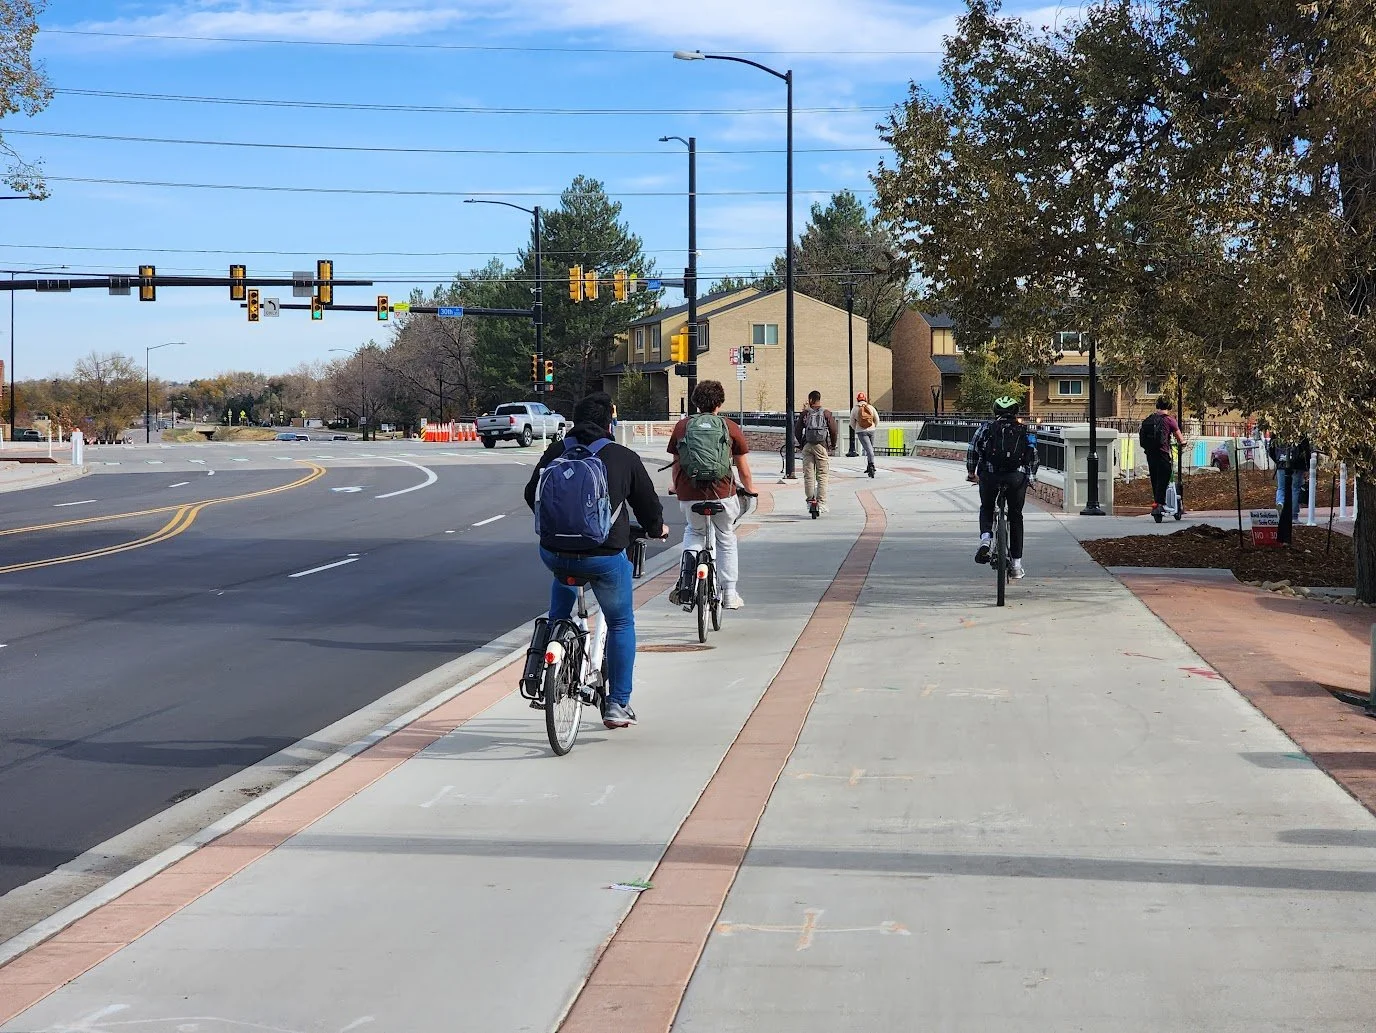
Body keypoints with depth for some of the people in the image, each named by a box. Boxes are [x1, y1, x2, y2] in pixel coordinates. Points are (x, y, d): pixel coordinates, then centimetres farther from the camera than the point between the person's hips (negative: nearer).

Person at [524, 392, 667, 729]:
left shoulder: (555, 452, 7)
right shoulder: (624, 457, -1)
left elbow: (531, 494, 19)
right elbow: (647, 502, 9)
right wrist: (656, 530, 32)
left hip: (553, 553, 3)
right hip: (605, 556, -3)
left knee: (564, 577, 40)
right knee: (620, 624, 16)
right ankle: (617, 704, 16)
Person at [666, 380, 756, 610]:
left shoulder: (682, 426, 7)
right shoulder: (730, 427, 4)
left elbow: (676, 463, 14)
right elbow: (743, 468, 9)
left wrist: (675, 487, 32)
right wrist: (750, 489, 27)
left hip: (689, 493, 1)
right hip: (723, 493, -1)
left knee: (694, 531, 29)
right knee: (727, 539, 19)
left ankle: (689, 557, -1)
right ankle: (730, 594, 20)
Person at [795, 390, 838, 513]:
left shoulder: (804, 413, 4)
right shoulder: (826, 413, 1)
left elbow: (797, 431, 4)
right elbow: (834, 431, -1)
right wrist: (832, 445, 14)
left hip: (807, 446, 1)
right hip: (822, 446, -1)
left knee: (808, 475, 8)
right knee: (822, 475, 1)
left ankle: (810, 499, 6)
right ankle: (821, 503, -4)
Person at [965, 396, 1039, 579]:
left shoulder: (986, 427, 13)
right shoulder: (1024, 431, 18)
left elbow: (972, 449, 5)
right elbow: (1033, 456, 14)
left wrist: (971, 472, 17)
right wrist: (1030, 478, 25)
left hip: (990, 475, -1)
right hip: (1017, 477, 1)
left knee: (986, 508, 24)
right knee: (1016, 516, 15)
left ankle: (985, 537, -7)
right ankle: (1017, 564, 15)